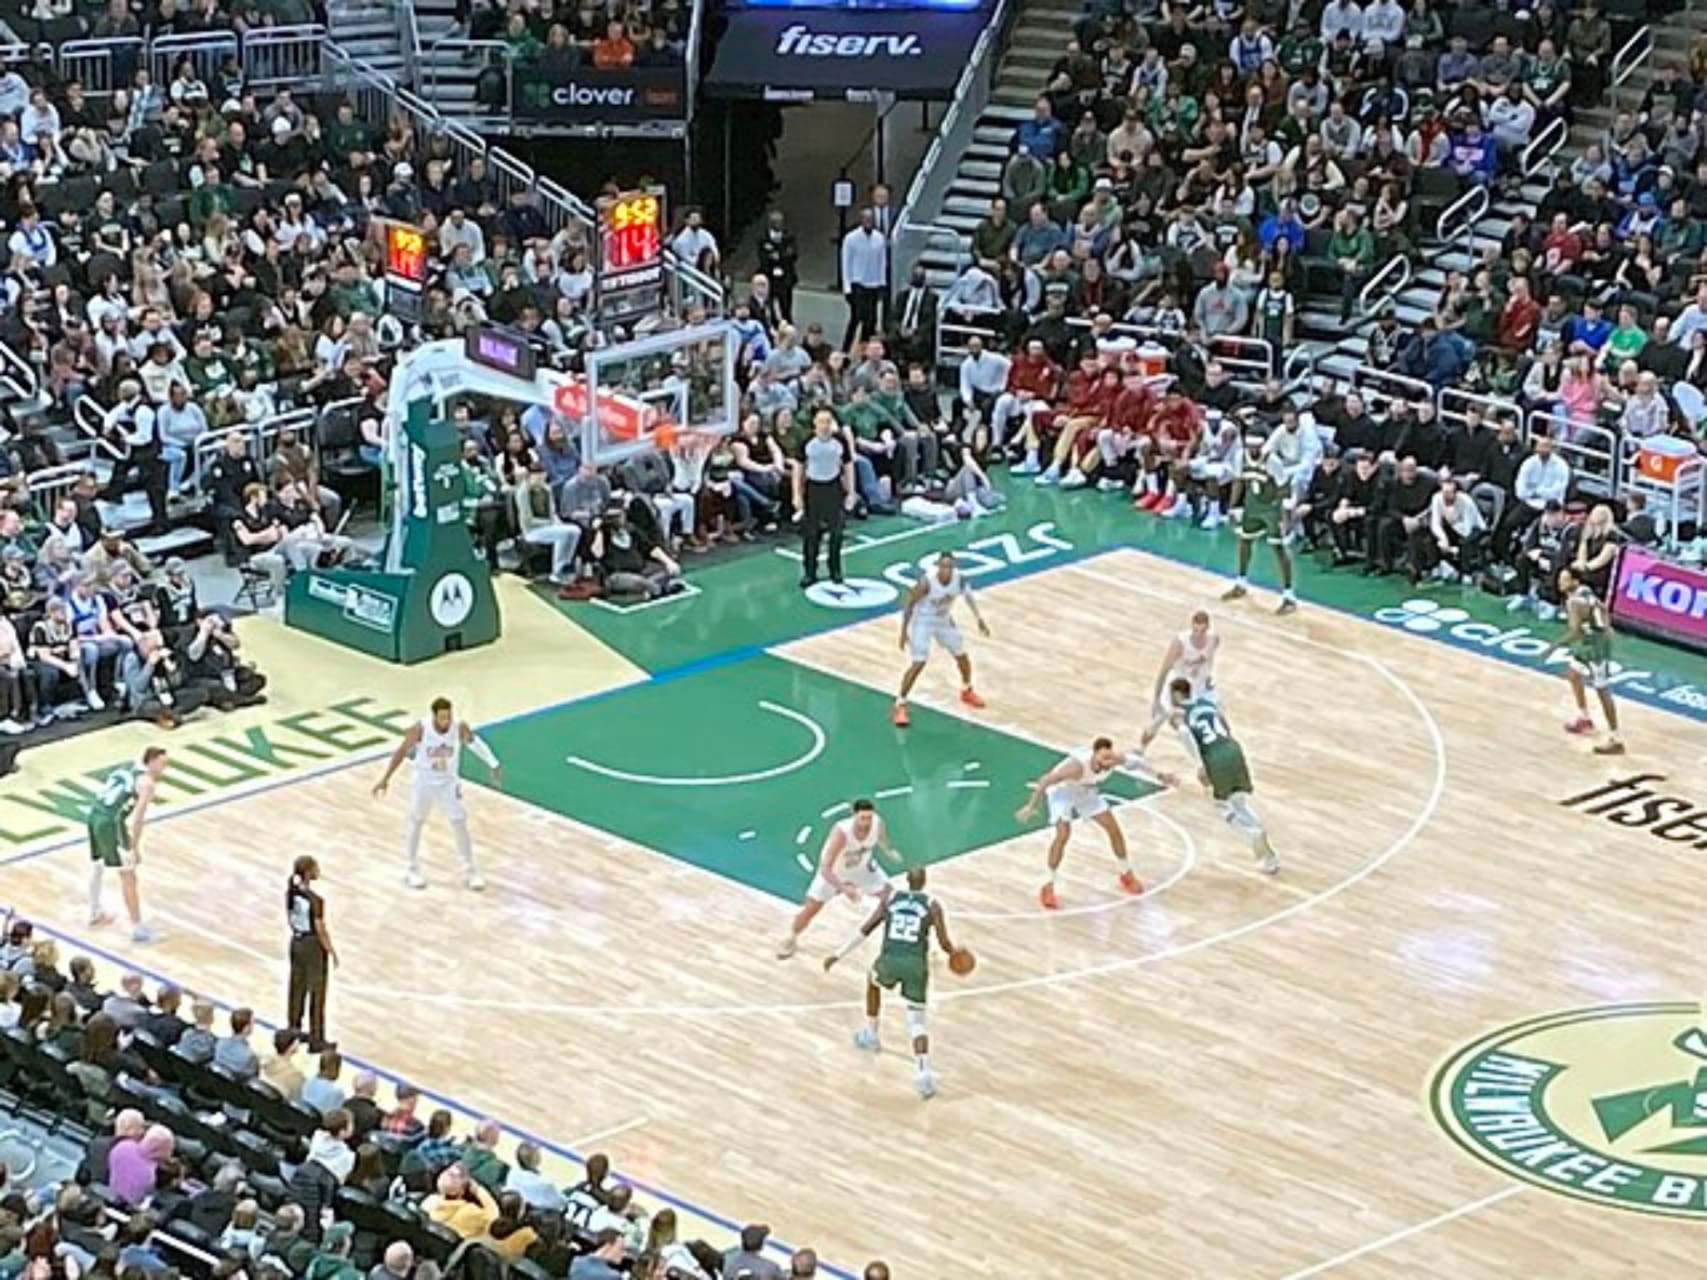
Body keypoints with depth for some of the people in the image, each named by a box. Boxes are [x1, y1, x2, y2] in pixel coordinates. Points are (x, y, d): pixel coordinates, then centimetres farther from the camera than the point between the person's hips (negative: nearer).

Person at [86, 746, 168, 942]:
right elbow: (138, 816, -14)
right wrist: (135, 847, -11)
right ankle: (137, 928, 1)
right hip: (110, 822, -8)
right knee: (128, 876, 0)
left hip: (94, 814, 8)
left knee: (97, 865, 30)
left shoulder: (127, 769, 19)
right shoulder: (147, 782, -6)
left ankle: (94, 913, 47)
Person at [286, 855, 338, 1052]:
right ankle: (316, 1040, 12)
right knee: (316, 993, 4)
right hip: (313, 946, -7)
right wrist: (331, 951, -7)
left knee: (296, 987, 21)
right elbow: (320, 930, -20)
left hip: (296, 942, 7)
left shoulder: (290, 892, -5)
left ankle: (294, 1030, 35)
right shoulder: (315, 900, -27)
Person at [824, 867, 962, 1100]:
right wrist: (955, 953, 27)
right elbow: (944, 943, 3)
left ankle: (870, 1035, 43)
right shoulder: (932, 906, 6)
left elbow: (865, 930, 8)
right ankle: (923, 1074, -10)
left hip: (890, 960, 1)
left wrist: (839, 955, 11)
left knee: (873, 980, 38)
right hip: (916, 964, -1)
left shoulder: (890, 900, 11)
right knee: (917, 1020, 10)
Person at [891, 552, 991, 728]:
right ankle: (899, 705, -6)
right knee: (918, 663, -15)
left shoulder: (959, 578, -20)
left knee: (962, 656, 14)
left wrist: (979, 619, 1)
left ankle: (967, 691, 43)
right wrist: (904, 632, -20)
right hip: (923, 621, -5)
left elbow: (968, 595, 2)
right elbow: (909, 604, -22)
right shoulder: (927, 582, -33)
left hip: (944, 620, 5)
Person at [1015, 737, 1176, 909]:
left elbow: (1135, 761, -6)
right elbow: (1045, 781, -34)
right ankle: (1048, 887, -9)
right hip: (1062, 790, -6)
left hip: (1085, 791, 6)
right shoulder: (1077, 766, -44)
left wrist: (1159, 776, 2)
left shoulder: (1114, 760, -28)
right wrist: (1031, 807, -28)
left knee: (1114, 828, 4)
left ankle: (1127, 874, 26)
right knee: (1063, 835, -22)